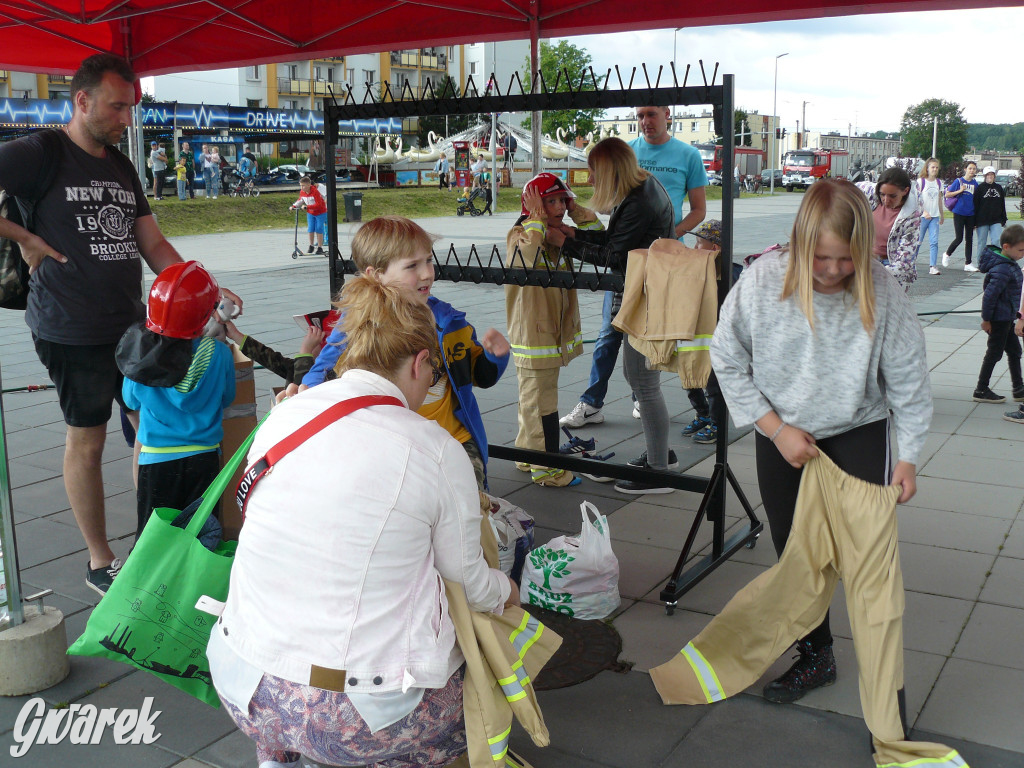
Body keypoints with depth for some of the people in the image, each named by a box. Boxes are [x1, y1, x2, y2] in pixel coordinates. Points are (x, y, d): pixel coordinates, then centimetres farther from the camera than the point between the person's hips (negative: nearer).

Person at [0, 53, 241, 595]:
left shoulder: (122, 168, 14)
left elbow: (153, 246, 14)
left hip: (131, 323, 7)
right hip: (72, 332, -7)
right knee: (87, 442, 4)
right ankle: (100, 563, 17)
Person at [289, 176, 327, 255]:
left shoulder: (315, 191, -27)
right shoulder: (302, 192, -7)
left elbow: (318, 205, -29)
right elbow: (300, 200, 13)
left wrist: (307, 207, -34)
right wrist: (294, 206, -1)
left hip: (320, 212, -5)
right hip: (310, 213, 5)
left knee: (319, 230, -5)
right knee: (310, 229, 0)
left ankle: (320, 248, 2)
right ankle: (311, 246, 14)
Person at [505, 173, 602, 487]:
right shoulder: (520, 235, -13)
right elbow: (528, 258, -34)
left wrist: (576, 209, 3)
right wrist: (538, 218, -25)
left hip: (557, 330, 8)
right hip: (532, 333, -8)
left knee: (536, 395, 19)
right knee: (541, 401, -3)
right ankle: (546, 467, 5)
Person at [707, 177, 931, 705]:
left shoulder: (880, 292, -19)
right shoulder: (761, 281, -19)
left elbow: (908, 380, -7)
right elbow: (728, 362, -8)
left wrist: (908, 456, -4)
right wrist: (777, 429, -11)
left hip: (858, 432, -2)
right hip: (781, 435, 2)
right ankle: (815, 655, 32)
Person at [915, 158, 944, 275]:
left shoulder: (939, 182, 11)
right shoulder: (920, 181, -5)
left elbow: (939, 199, 20)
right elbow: (916, 199, -11)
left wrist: (942, 215, 23)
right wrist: (923, 211, -23)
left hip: (935, 216, 4)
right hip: (922, 216, -4)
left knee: (934, 242, -5)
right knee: (918, 241, 2)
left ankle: (933, 266, -7)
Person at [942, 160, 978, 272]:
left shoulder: (975, 184, 9)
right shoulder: (958, 181, -3)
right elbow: (946, 195, -4)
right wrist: (960, 191, -16)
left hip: (971, 214, 4)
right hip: (959, 213, -4)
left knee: (969, 239, 5)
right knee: (959, 238, -8)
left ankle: (968, 264, 9)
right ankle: (947, 254, 18)